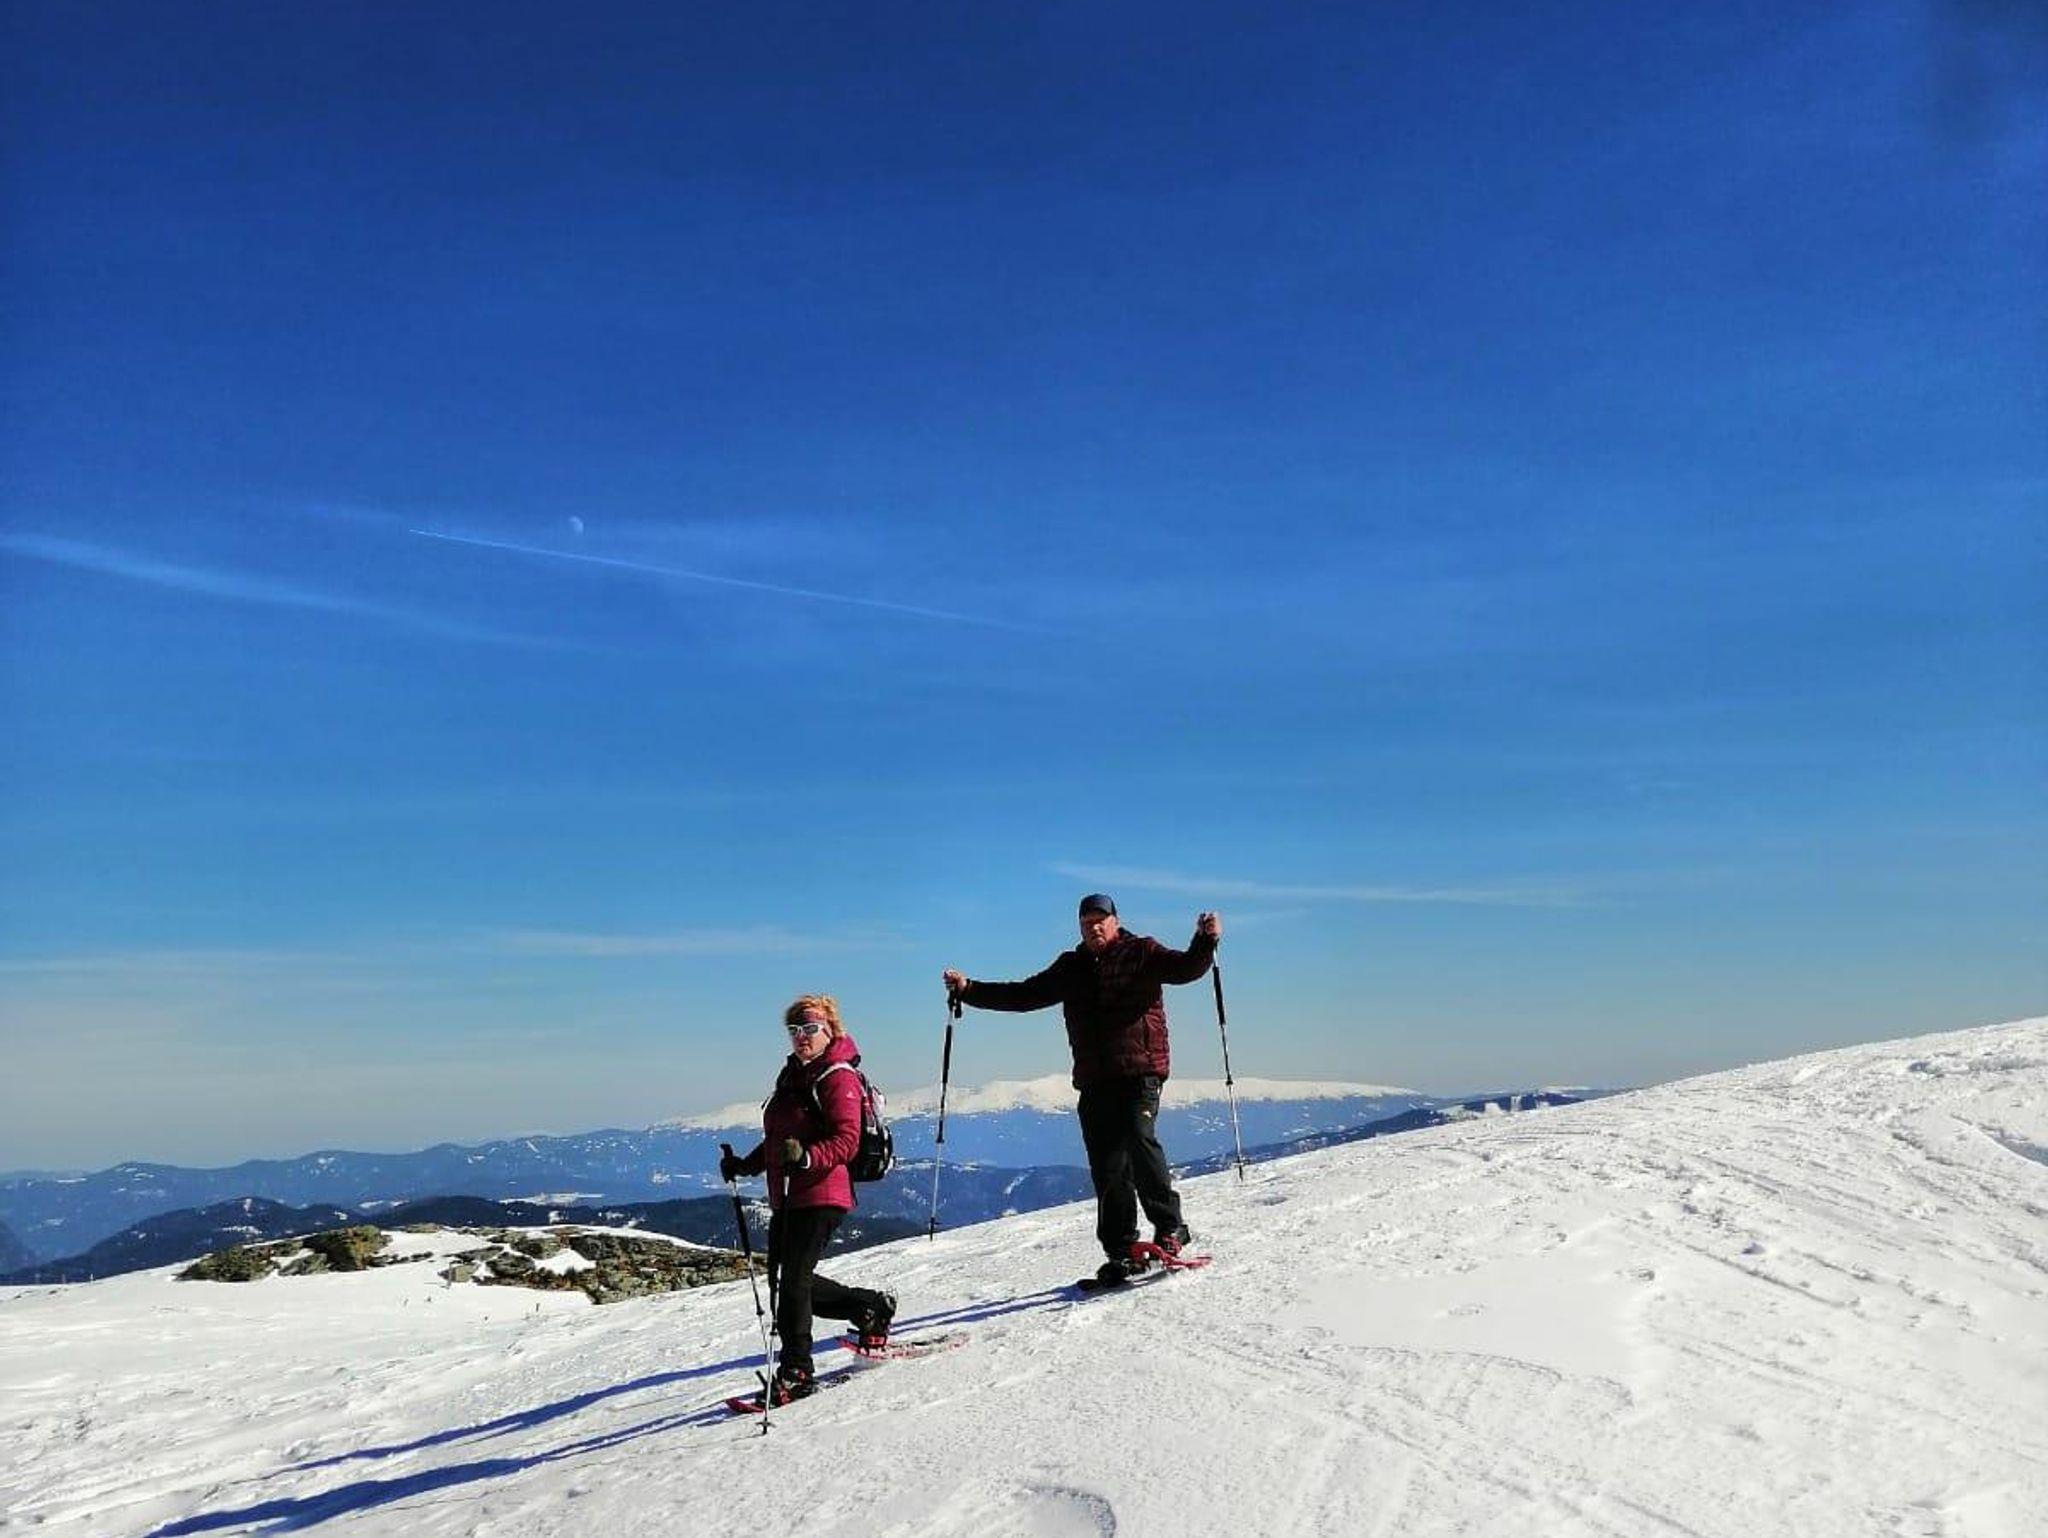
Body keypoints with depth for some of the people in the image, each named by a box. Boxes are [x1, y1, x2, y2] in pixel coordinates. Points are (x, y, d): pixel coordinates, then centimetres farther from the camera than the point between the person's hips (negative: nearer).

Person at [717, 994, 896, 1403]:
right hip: (786, 1197, 9)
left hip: (821, 1195, -9)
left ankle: (796, 1372, -1)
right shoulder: (792, 1076, 16)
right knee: (783, 1279, 13)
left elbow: (845, 1141, -20)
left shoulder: (838, 1078, -9)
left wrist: (806, 1157, -35)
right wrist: (745, 1165, 16)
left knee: (793, 1279, -11)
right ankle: (871, 1307, 27)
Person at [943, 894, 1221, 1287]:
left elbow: (1184, 968, -7)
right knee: (1106, 1167, 1)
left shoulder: (1140, 953, 7)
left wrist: (1206, 941, -27)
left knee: (1139, 1138, -24)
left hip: (1139, 1070, -4)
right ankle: (1122, 1251, 7)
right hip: (1094, 1080, 4)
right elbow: (1024, 995, 20)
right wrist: (969, 990, 13)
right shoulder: (1071, 967, 19)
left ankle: (1169, 1228, -13)